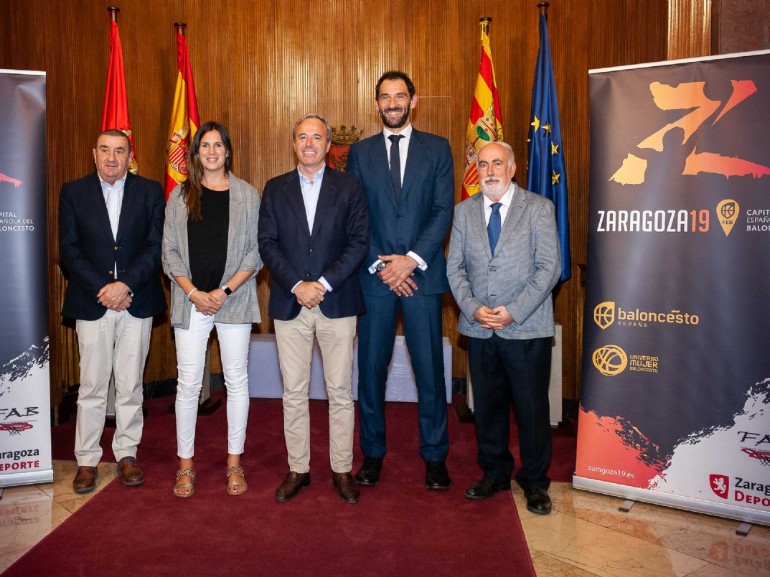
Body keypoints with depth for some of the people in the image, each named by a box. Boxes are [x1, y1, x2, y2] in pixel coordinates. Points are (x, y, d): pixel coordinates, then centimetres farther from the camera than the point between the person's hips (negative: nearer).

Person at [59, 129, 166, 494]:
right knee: (91, 386, 4)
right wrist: (101, 290, -10)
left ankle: (127, 454, 20)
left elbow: (156, 245, -2)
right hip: (91, 303, 0)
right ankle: (87, 460, 15)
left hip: (137, 301, 0)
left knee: (130, 385, 8)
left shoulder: (150, 192, 5)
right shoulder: (73, 193, 6)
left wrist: (126, 284, -13)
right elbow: (69, 250, 1)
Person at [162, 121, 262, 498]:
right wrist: (194, 293, -8)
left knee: (237, 380, 5)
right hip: (191, 301, 1)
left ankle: (234, 462, 17)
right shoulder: (180, 196, 8)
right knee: (188, 382, 2)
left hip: (234, 299, 0)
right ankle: (185, 464, 15)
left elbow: (256, 251, 1)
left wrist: (225, 290, -9)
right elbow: (170, 251, 5)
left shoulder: (247, 195, 5)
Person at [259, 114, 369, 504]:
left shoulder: (348, 187, 5)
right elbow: (267, 244, 2)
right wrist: (296, 286, -11)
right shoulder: (275, 189, 10)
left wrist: (324, 283, -12)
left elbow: (359, 241, -2)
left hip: (337, 302, -1)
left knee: (340, 391, 4)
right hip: (289, 304, 2)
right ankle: (298, 469, 20)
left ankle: (342, 470, 16)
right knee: (293, 392, 7)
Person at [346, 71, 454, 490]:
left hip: (422, 273, -1)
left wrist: (412, 259, -11)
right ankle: (372, 454, 20)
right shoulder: (360, 152, 10)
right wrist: (379, 264, -8)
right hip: (374, 275, 1)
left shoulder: (437, 149, 8)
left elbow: (443, 210, -1)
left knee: (430, 369, 3)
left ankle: (435, 456, 17)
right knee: (371, 368, 6)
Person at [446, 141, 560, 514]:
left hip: (526, 329, -3)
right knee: (487, 405, 12)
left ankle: (534, 482, 23)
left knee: (532, 407, 5)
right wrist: (473, 308, -8)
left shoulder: (539, 208, -1)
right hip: (479, 329, 3)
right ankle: (495, 474, 30)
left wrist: (513, 311, -14)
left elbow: (549, 268, -6)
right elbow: (455, 268, 7)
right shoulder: (464, 211, 9)